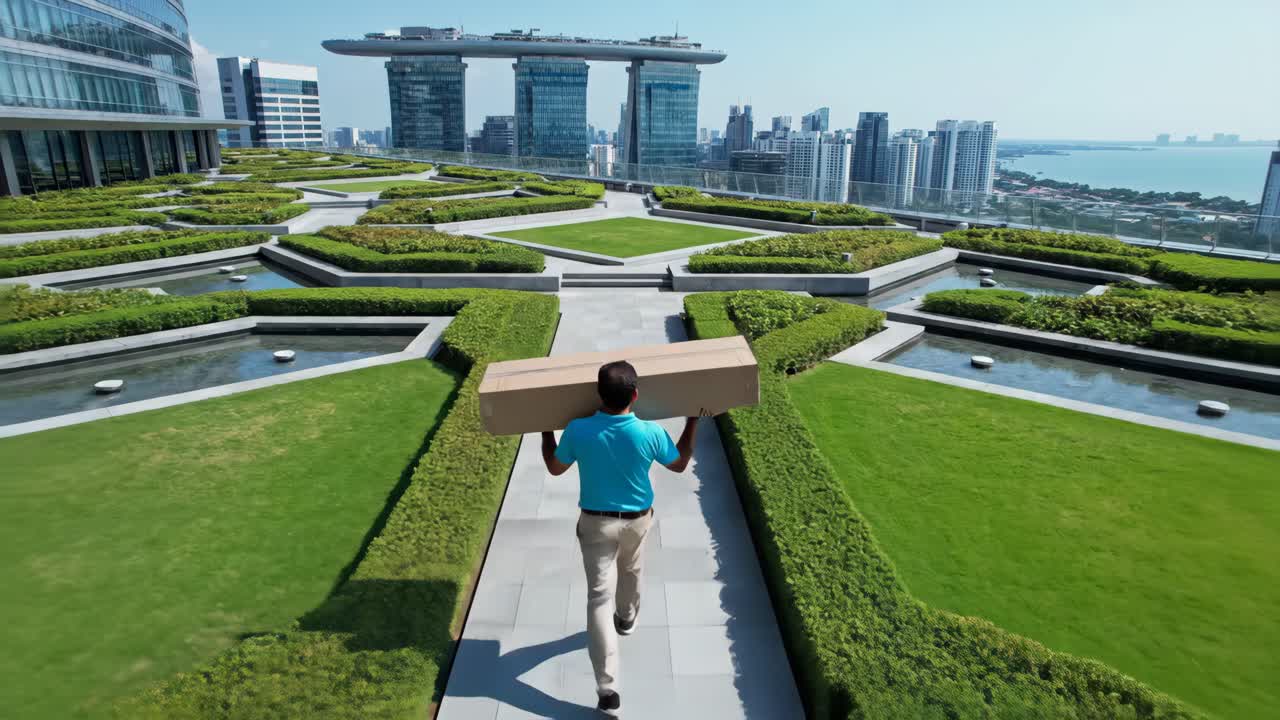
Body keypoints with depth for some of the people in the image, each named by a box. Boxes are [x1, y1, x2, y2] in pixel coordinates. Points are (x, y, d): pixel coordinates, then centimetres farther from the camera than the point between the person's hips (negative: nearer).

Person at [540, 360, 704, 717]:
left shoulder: (578, 431, -22)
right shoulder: (650, 433, -22)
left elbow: (554, 468, -2)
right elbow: (680, 464, -2)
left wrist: (546, 430, 11)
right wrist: (693, 422, 7)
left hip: (596, 523, -1)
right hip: (637, 520, 1)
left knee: (599, 597, 3)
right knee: (631, 572, 31)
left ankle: (608, 691, 1)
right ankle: (627, 619, 59)